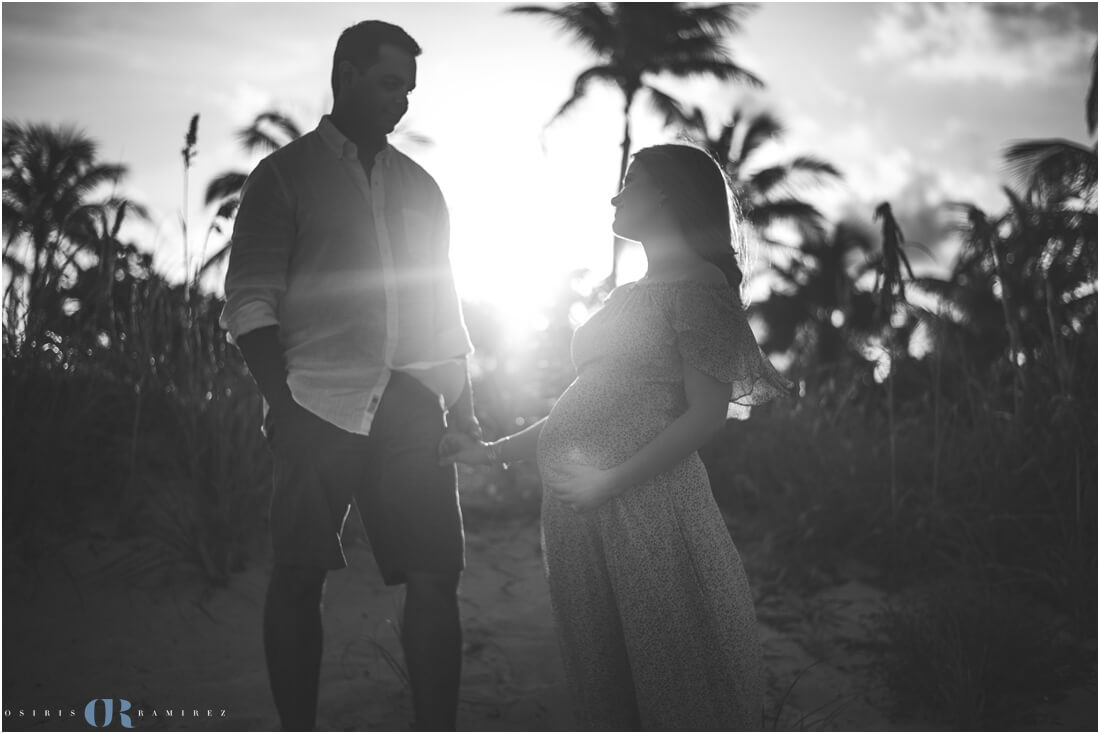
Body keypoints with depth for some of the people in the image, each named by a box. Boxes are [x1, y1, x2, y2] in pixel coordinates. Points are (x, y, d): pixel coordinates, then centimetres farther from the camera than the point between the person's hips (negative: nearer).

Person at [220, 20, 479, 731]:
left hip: (412, 406, 4)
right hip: (320, 404, -4)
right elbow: (249, 300, -1)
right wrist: (281, 400, -13)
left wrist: (464, 408, 12)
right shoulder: (285, 175, 6)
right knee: (300, 576, -3)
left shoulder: (419, 186, 19)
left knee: (435, 573, -3)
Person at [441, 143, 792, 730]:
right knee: (599, 662, 10)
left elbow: (707, 411, -11)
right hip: (579, 505, 8)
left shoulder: (697, 285, -3)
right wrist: (494, 451, 20)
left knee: (664, 659, -3)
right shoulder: (626, 296, 21)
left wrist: (611, 482, -17)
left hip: (644, 500, -8)